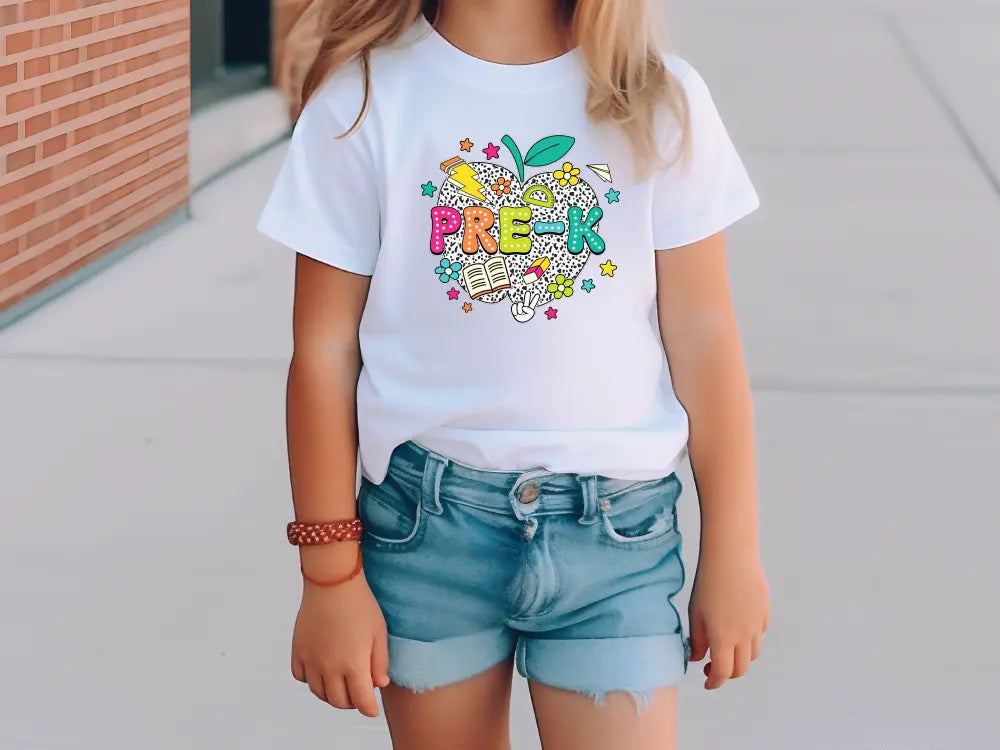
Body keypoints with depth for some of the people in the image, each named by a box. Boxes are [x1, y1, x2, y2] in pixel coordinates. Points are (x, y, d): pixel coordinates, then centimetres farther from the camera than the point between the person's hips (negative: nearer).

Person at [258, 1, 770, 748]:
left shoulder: (658, 101, -4)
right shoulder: (365, 98, -6)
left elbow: (702, 337, 1)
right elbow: (324, 351, -2)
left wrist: (733, 549, 4)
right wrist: (330, 573, -1)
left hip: (615, 526, 0)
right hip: (426, 522, 0)